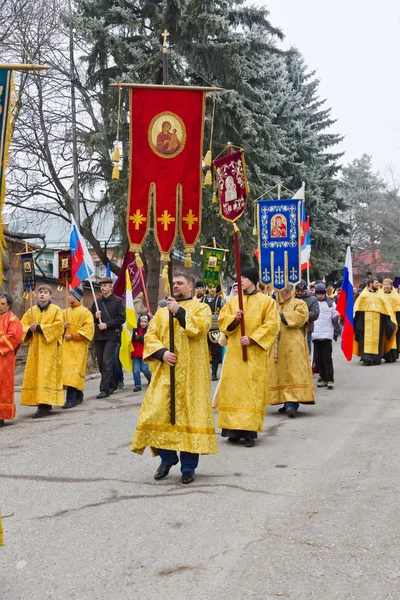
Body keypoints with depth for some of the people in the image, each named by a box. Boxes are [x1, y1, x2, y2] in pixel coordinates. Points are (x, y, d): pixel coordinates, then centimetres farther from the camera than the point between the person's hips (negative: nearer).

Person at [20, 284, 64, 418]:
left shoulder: (56, 310, -1)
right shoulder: (31, 311, 12)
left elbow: (58, 326, -12)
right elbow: (23, 325, 12)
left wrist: (39, 328, -16)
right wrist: (29, 329, -10)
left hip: (50, 348, -5)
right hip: (35, 348, 5)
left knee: (46, 375, -10)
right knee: (34, 374, 3)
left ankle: (45, 406, -11)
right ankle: (42, 403, 11)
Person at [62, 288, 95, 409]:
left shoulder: (85, 312, -2)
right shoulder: (65, 312, 15)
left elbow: (88, 328, -10)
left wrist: (72, 336, -15)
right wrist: (63, 327, -4)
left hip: (78, 345, -6)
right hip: (66, 345, 6)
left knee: (74, 370, -13)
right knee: (67, 369, 5)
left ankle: (71, 399, -16)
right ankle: (78, 396, 17)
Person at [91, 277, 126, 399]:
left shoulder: (118, 301, -1)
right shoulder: (97, 302, 14)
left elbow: (122, 318, -6)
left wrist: (107, 325, -13)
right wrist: (95, 317, -5)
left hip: (111, 335, -6)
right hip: (98, 336, 6)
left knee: (107, 362, -12)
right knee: (100, 362, 8)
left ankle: (105, 389, -11)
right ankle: (112, 384, 23)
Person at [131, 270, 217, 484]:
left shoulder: (200, 307, 6)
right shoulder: (162, 311, 17)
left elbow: (201, 327, -14)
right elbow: (150, 336, 7)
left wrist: (179, 311, -16)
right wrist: (162, 353, -10)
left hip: (190, 373, -3)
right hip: (165, 372, 4)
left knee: (189, 413, -4)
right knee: (159, 412, -2)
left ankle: (188, 466, 5)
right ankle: (167, 457, 16)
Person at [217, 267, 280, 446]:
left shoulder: (266, 301, 1)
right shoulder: (233, 300, 13)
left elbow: (271, 325, -7)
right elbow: (222, 320, 7)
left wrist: (252, 339, -16)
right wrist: (234, 318, -14)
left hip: (255, 352, -4)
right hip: (234, 351, 4)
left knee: (252, 389, -6)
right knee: (233, 387, 1)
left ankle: (250, 431, -5)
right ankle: (234, 428, 7)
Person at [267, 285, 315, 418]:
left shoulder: (299, 304, 7)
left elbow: (299, 318, -12)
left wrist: (281, 315, -7)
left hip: (293, 347, -5)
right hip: (276, 347, 6)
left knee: (294, 373, -14)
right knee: (280, 373, 3)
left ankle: (293, 403, -22)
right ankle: (288, 402, 9)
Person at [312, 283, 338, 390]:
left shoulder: (331, 303, 5)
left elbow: (334, 319, 9)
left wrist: (337, 318, -9)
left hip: (327, 334, -3)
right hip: (315, 334, 3)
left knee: (327, 357, -7)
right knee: (318, 358, 6)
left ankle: (330, 380, -6)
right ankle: (323, 379, 15)